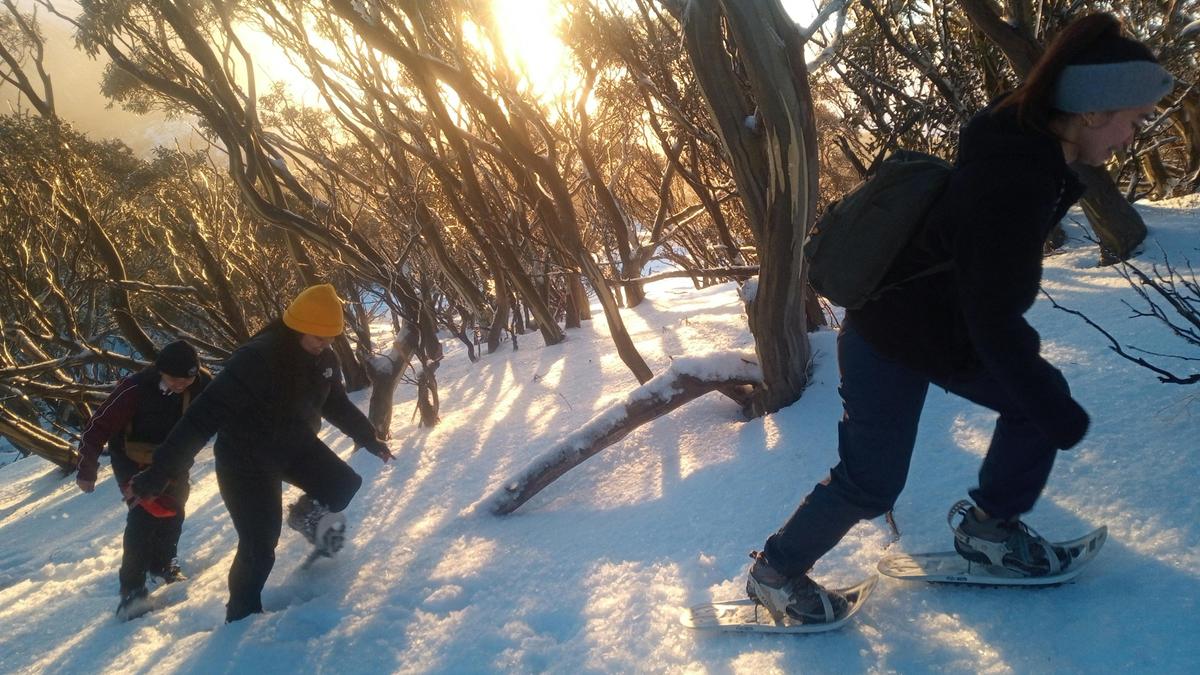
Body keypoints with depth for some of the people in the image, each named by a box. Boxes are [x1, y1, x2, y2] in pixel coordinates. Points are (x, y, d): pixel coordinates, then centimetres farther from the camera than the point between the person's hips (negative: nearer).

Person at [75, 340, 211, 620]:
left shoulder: (201, 384, -22)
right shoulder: (135, 389, -33)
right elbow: (99, 426, -25)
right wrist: (87, 470, -20)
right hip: (135, 461, -4)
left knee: (173, 513, 9)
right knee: (144, 515, -17)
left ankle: (164, 564, 34)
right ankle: (132, 589, -10)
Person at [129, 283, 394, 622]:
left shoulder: (324, 359, -10)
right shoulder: (256, 360, -33)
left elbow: (337, 404, 12)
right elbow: (204, 415, -35)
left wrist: (368, 438, 19)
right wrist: (160, 471, -38)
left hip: (294, 446, 6)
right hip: (246, 461, -6)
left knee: (344, 485, -12)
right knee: (259, 548, -5)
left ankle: (306, 514, 21)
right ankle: (242, 615, 21)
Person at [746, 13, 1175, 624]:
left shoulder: (1031, 151, -4)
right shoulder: (1009, 185, -33)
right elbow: (995, 323, -30)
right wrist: (1062, 416, -21)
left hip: (952, 328, 9)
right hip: (889, 344, -9)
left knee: (1038, 398, 8)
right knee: (871, 483, -1)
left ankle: (987, 526, 25)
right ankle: (774, 570, 19)